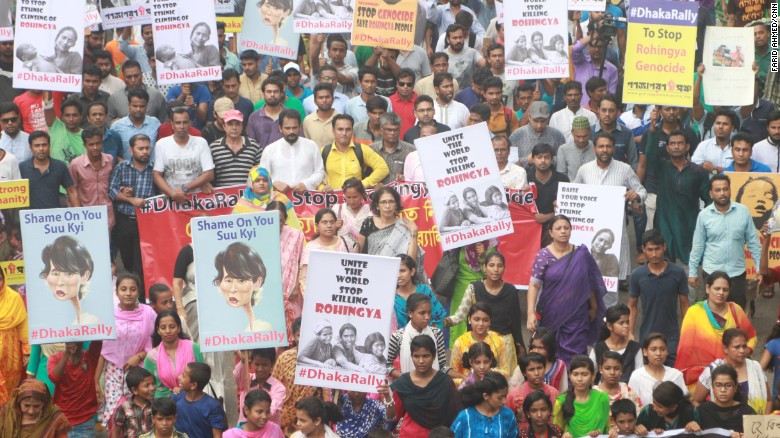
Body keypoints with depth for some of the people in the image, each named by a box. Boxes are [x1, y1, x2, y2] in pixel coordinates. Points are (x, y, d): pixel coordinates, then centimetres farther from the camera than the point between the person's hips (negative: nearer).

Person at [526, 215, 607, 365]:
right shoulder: (543, 255, -5)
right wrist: (531, 313, -15)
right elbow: (534, 285, -7)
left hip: (576, 315, 0)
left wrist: (594, 307, 14)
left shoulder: (581, 255, -1)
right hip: (551, 315, 0)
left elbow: (590, 283, 8)